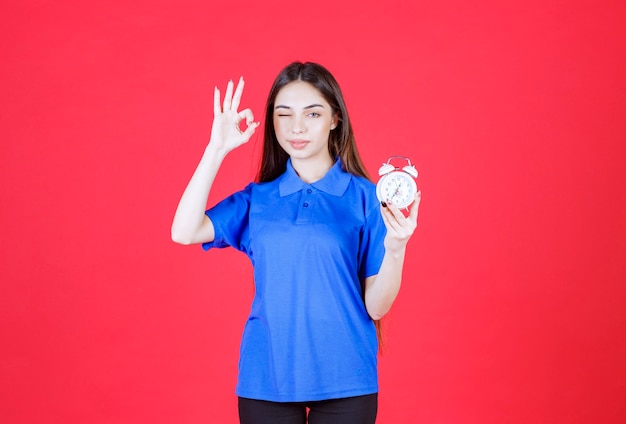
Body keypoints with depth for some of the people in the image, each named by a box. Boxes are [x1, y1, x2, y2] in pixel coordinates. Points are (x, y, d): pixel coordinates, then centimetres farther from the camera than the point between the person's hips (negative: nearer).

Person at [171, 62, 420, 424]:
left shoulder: (365, 197, -2)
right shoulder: (257, 199, 5)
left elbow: (376, 307, -4)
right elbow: (185, 232, -11)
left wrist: (395, 248, -23)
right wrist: (217, 148, -10)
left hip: (343, 381, -2)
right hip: (266, 380, 2)